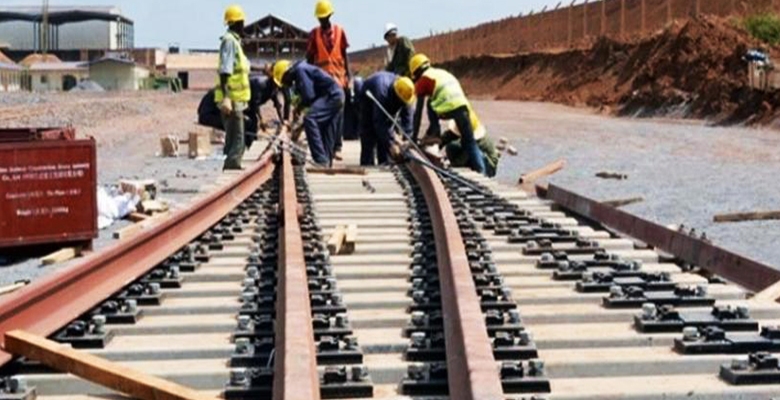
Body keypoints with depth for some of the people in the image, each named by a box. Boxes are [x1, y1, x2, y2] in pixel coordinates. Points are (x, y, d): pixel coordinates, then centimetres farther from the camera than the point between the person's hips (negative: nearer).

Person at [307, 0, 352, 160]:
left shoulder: (340, 31, 4)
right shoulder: (314, 33, 4)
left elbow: (344, 55, 9)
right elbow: (309, 57, 7)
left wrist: (348, 75, 5)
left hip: (338, 77, 0)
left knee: (338, 113, 0)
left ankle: (337, 147, 2)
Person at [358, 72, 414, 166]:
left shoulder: (405, 93, -32)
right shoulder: (382, 92, -48)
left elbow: (407, 117, -28)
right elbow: (379, 122, -48)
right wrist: (391, 144, -49)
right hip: (368, 97, -5)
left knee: (388, 126, -6)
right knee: (369, 130, -14)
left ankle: (385, 161, -3)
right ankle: (367, 162, -13)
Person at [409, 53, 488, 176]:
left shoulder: (423, 80, 16)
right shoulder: (443, 73, 36)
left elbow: (418, 111, 14)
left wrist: (414, 136, 19)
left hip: (448, 109, -5)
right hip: (463, 106, 5)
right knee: (470, 143, 10)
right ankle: (481, 170, -2)